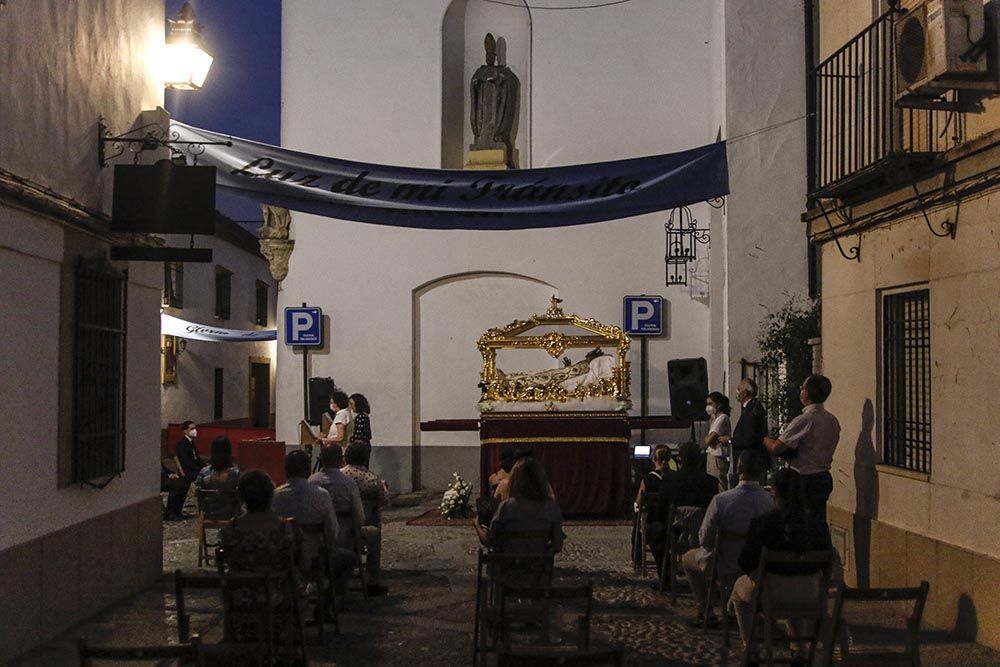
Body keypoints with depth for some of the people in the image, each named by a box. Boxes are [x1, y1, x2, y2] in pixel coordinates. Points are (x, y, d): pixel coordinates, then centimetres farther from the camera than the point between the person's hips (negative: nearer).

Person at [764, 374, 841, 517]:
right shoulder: (833, 420, 4)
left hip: (804, 480, -7)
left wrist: (765, 439, 1)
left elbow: (776, 448, -21)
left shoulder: (803, 420, -19)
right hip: (824, 478, 7)